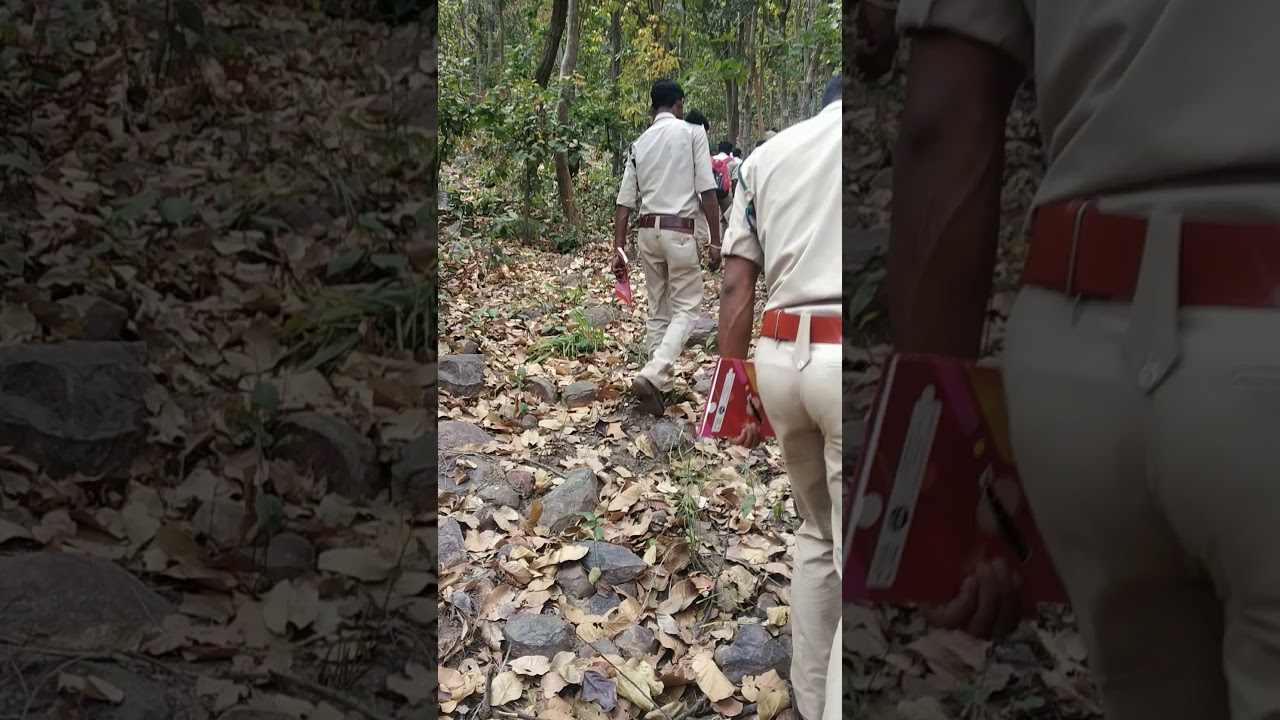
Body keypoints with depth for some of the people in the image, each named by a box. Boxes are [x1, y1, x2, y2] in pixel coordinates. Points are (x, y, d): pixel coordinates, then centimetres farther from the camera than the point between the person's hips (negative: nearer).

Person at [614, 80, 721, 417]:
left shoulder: (638, 144, 11)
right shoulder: (692, 132, -2)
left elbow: (624, 202, 7)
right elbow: (707, 191, -8)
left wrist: (618, 248, 9)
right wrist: (715, 241, -4)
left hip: (646, 232, 5)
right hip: (679, 231, -5)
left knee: (658, 310, 14)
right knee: (685, 308, 1)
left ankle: (662, 383, 18)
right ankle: (652, 375, -17)